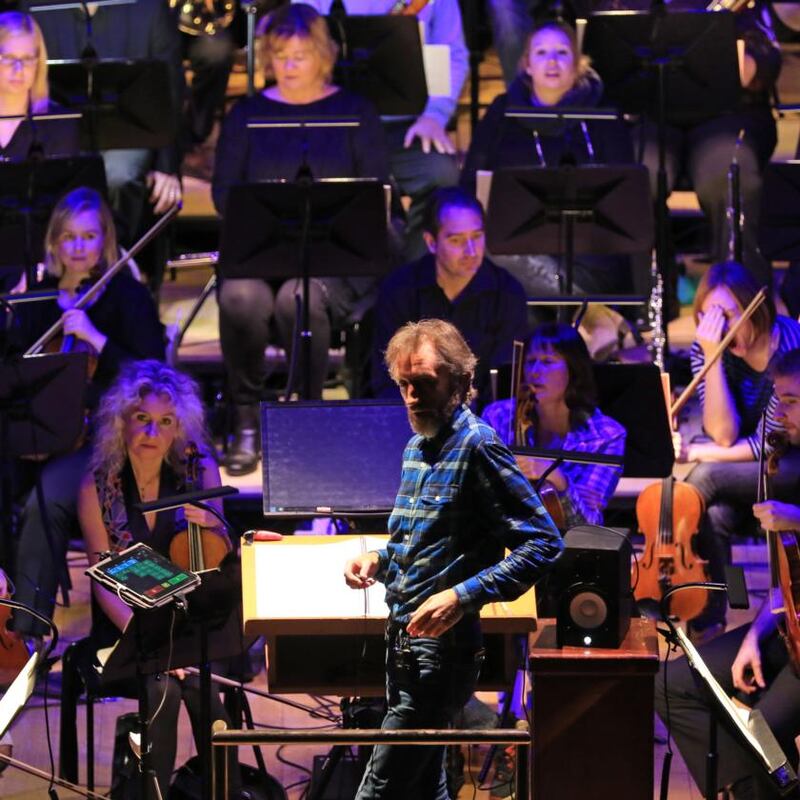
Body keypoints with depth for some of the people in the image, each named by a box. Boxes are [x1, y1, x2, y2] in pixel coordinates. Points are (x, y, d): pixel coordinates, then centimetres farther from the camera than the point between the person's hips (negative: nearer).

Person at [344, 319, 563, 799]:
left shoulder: (478, 446, -13)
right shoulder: (417, 448, 14)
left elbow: (544, 543, -18)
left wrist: (464, 596, -26)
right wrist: (380, 560, 7)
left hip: (442, 650, -10)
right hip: (404, 640, 10)